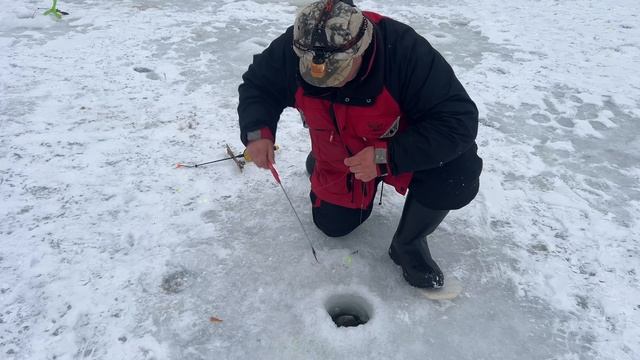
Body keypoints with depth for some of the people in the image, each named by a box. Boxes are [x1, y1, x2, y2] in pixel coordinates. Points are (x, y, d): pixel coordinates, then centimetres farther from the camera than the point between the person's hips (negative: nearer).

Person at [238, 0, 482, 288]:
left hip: (400, 149, -2)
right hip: (339, 159, 3)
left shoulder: (404, 48, -37)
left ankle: (408, 244, -4)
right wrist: (257, 130, -27)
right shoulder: (292, 49, -26)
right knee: (332, 224, 14)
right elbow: (256, 84, -7)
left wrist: (387, 157, -43)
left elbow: (460, 119, -35)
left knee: (459, 173, -31)